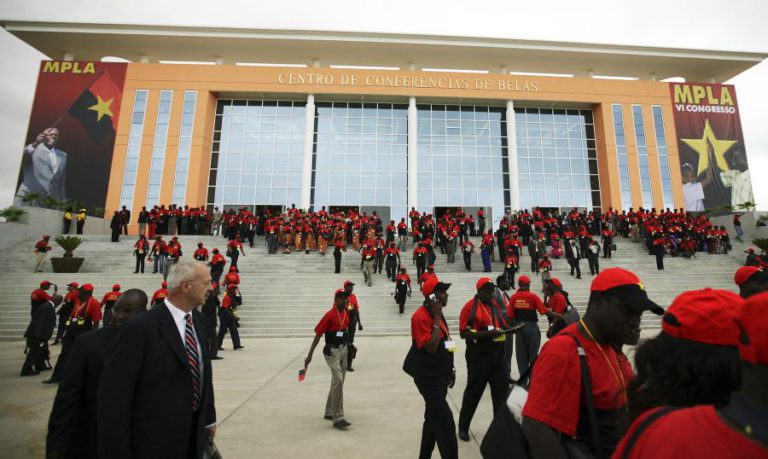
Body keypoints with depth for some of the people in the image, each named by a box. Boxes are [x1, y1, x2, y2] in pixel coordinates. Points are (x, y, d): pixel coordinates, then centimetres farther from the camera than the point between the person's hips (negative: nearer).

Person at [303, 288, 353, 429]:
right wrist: (310, 355, -15)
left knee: (338, 382, 15)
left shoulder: (346, 314, 5)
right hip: (332, 352, -8)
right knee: (338, 380, -15)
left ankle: (329, 412, 31)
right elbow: (318, 335, -14)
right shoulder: (330, 315, -16)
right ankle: (338, 417, -7)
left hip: (344, 351, 8)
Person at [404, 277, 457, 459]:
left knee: (433, 419, 20)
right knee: (445, 423, -8)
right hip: (428, 377, -9)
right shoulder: (421, 316, -21)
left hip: (439, 375, 9)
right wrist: (437, 318, -25)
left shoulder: (436, 314, 8)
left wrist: (450, 369, 17)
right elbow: (431, 347, -28)